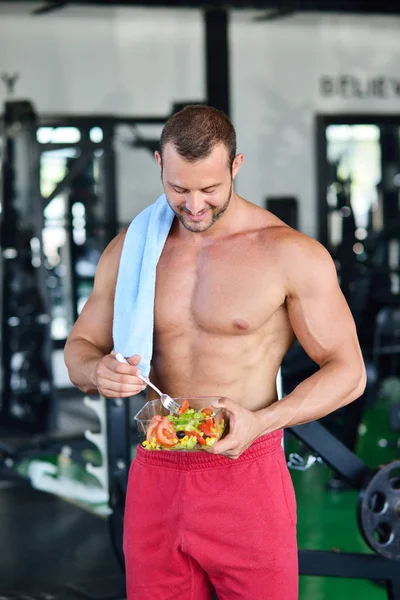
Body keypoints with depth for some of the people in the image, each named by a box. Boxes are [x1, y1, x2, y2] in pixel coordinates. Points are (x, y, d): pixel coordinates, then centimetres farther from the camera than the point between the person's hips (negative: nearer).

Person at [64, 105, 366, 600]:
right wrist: (97, 372, -12)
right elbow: (79, 347, 14)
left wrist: (259, 423, -20)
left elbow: (347, 372, -5)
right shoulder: (130, 248, 4)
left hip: (246, 477, -3)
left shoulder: (291, 255, -9)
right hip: (154, 477, 4)